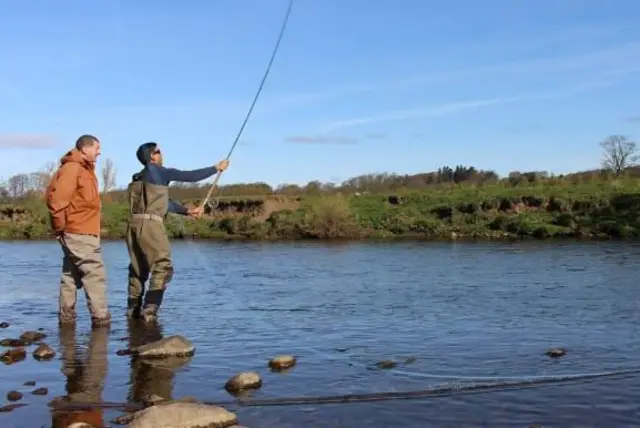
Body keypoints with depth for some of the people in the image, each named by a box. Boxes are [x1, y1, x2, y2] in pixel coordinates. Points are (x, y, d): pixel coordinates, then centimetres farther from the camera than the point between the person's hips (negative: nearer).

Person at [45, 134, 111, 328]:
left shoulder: (85, 170, 18)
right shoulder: (72, 168, -13)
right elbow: (56, 198, -21)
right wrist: (60, 226, -13)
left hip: (80, 232, 10)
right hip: (79, 233, -10)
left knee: (72, 275, 12)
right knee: (95, 274, -10)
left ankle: (66, 315, 18)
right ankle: (100, 317, -10)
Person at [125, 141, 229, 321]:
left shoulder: (138, 178, 23)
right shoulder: (158, 171, -1)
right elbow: (191, 176, -1)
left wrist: (187, 211, 26)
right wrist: (216, 168, 9)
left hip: (134, 224, 8)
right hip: (150, 224, -8)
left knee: (138, 269, 16)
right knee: (163, 267, -6)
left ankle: (133, 310, 18)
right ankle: (149, 311, -15)